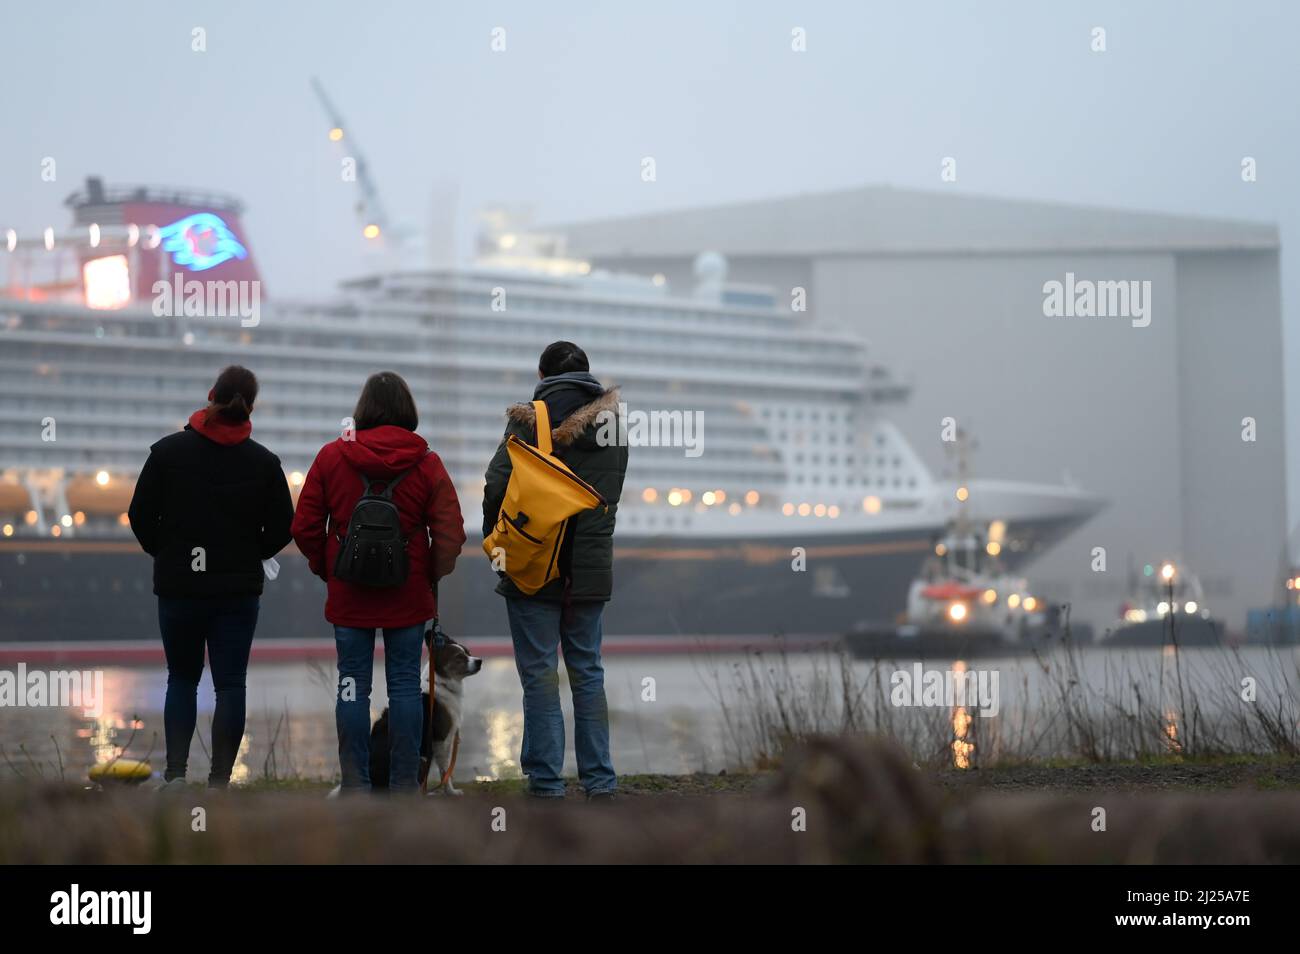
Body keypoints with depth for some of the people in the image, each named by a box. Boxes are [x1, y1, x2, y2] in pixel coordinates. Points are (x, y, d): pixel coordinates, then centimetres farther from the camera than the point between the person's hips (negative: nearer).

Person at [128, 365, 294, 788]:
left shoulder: (168, 451, -5)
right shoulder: (264, 462, -3)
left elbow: (141, 515, -3)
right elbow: (281, 528, 0)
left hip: (178, 585, 0)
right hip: (238, 590, 0)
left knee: (182, 678, 15)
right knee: (230, 684, 4)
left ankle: (176, 772, 3)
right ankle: (220, 779, 1)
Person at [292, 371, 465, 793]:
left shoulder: (331, 457, -2)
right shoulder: (426, 463, -4)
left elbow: (305, 527, 0)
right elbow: (450, 533, -8)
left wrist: (325, 569, 13)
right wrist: (430, 576, 7)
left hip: (348, 596, 0)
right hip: (408, 598, 0)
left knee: (352, 686, 5)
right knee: (405, 685, 5)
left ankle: (355, 784, 5)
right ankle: (404, 784, 6)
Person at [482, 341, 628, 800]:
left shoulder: (531, 418, -7)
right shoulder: (613, 421, 9)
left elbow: (497, 483, -12)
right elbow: (610, 493, 14)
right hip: (591, 568, 4)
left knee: (539, 673, 0)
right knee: (587, 672, 12)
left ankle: (547, 786, -1)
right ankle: (600, 783, 10)